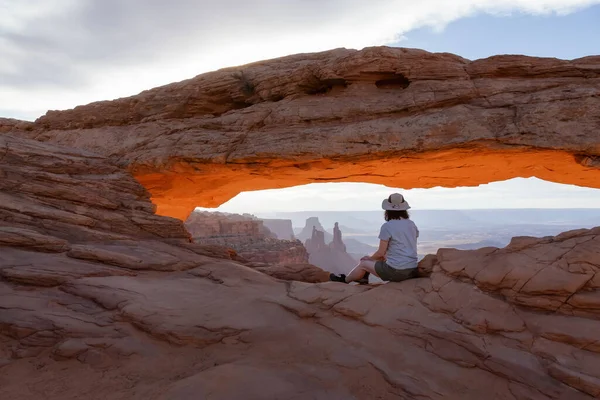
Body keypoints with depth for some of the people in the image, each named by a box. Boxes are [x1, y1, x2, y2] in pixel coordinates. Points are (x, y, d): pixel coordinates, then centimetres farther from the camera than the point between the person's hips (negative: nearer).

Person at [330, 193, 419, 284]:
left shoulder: (387, 226, -14)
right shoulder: (412, 225, 5)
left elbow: (381, 253, -10)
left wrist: (370, 258, 11)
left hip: (396, 271, -7)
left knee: (363, 263, 17)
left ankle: (345, 280, 40)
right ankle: (363, 278, 43)